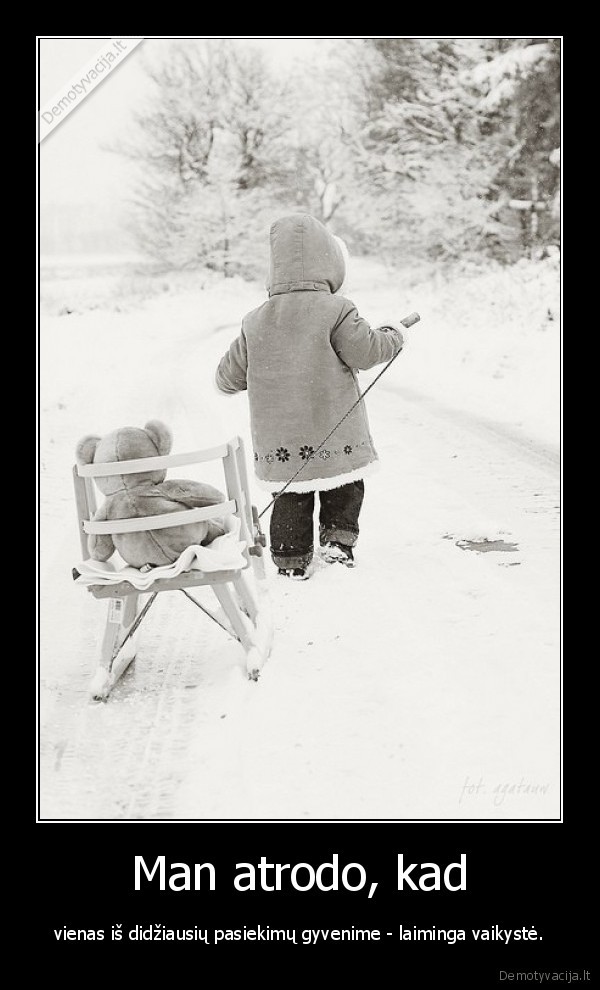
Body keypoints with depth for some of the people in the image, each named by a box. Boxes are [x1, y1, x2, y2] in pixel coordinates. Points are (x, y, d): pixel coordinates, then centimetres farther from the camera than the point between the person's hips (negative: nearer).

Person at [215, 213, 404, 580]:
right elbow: (365, 351, -14)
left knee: (290, 494, 13)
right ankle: (338, 538, 11)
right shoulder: (335, 310, -10)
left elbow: (229, 377, 8)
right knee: (346, 484, 18)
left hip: (278, 437, 4)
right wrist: (392, 337, 6)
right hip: (333, 431, -3)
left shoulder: (257, 321, 3)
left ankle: (292, 560, 16)